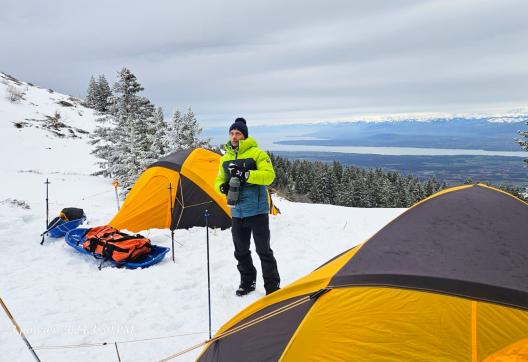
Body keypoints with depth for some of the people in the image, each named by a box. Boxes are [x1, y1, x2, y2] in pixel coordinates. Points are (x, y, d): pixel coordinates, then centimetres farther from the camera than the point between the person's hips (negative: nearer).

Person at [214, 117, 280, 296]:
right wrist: (222, 187, -6)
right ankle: (247, 282, 32)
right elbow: (219, 180, 18)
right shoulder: (226, 157, 11)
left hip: (257, 211, -6)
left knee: (263, 250, 1)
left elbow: (269, 175, -16)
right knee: (241, 251, 15)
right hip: (237, 212, 6)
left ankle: (272, 286, 16)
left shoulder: (256, 153, -7)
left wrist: (246, 175, -27)